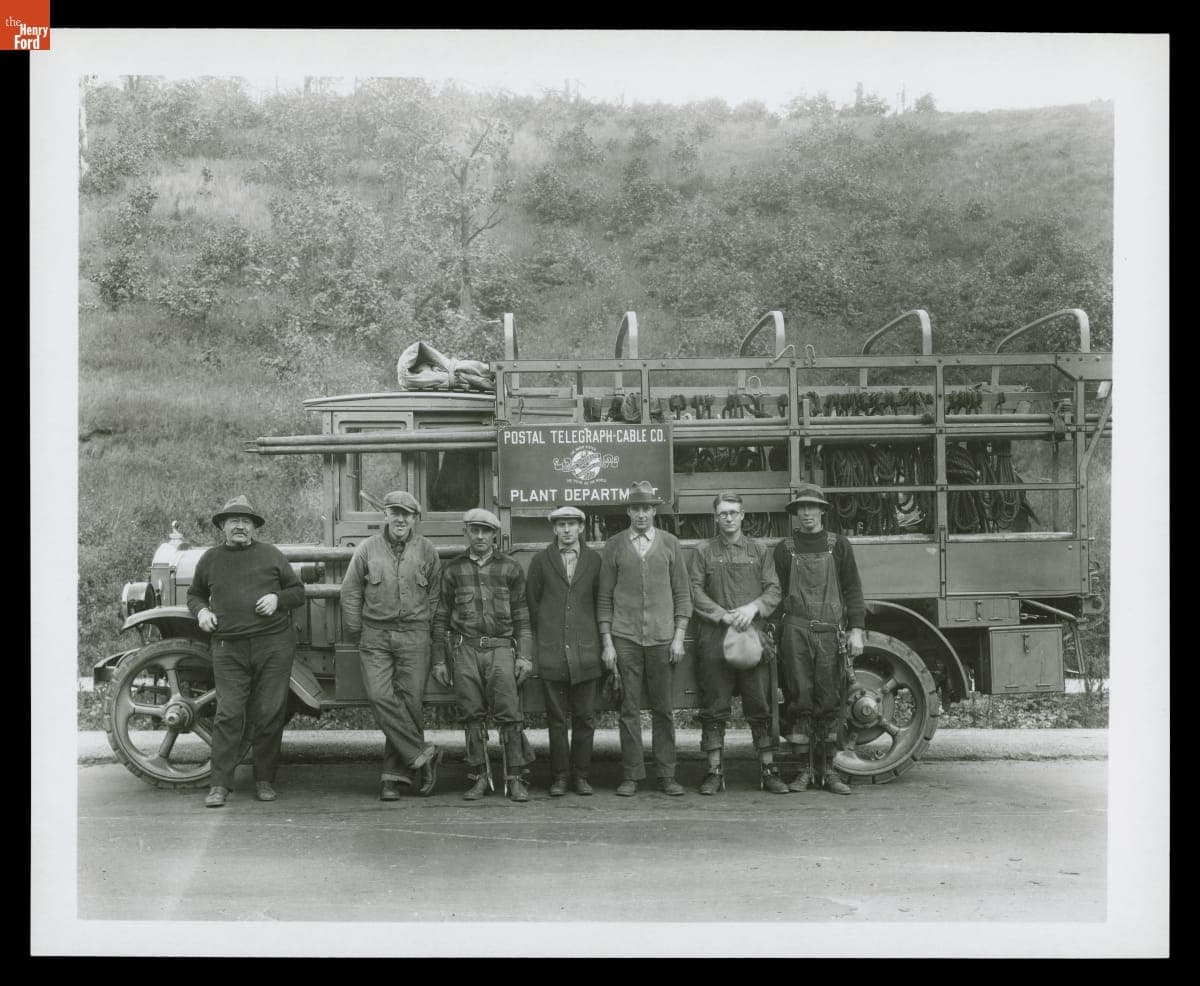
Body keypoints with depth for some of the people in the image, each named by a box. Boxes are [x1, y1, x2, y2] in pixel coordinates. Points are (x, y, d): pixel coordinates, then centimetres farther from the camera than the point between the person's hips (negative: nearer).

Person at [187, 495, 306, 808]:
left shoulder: (271, 555, 7)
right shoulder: (210, 559, 10)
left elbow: (298, 590, 13)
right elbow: (194, 593, 25)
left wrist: (278, 599, -7)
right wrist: (201, 611, 4)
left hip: (274, 644, 0)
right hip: (228, 648, 1)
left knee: (269, 715, 2)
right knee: (228, 715, -4)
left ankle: (264, 781, 14)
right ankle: (220, 784, 4)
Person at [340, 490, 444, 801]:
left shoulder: (427, 552, 6)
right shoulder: (367, 549, 5)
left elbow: (434, 597, 12)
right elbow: (350, 593, 10)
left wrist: (425, 630, 5)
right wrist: (355, 634, 7)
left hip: (414, 636, 0)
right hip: (375, 635, 0)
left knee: (410, 702, -3)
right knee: (380, 697, -15)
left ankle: (394, 774, 8)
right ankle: (423, 755, -5)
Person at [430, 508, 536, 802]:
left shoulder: (510, 569, 8)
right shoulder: (453, 569, 10)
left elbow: (522, 616, 7)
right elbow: (441, 617, 12)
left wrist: (525, 656, -1)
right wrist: (439, 660, 7)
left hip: (501, 648, -1)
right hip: (465, 649, 1)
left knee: (509, 714, -7)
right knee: (473, 716, 2)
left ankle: (515, 778, 1)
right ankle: (479, 778, 12)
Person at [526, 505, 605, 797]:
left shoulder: (594, 560, 8)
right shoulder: (541, 560, 6)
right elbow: (531, 603, 10)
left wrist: (603, 643, 8)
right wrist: (540, 635, 9)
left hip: (586, 650, 1)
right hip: (551, 650, 0)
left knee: (585, 717, 4)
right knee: (556, 718, 4)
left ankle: (580, 775, 15)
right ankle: (560, 776, 13)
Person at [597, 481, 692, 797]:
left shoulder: (670, 543, 8)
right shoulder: (613, 546, 7)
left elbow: (682, 593, 9)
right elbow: (604, 597, 7)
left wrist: (679, 636, 1)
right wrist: (606, 641, 1)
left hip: (662, 637, 0)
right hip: (625, 638, 0)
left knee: (663, 709, 3)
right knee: (629, 708, 1)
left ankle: (666, 775, 12)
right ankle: (631, 775, 9)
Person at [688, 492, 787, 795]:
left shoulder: (760, 551, 13)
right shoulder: (703, 551, 8)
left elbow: (773, 590, 7)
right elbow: (695, 592, 0)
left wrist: (753, 607, -11)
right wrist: (723, 615, -11)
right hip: (714, 637, -1)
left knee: (760, 707, 3)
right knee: (715, 708, 1)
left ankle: (769, 770, 11)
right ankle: (714, 772, 8)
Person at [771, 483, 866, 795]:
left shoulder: (838, 545, 10)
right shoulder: (784, 549, 10)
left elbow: (852, 590, 8)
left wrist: (856, 629, -1)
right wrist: (773, 629, 1)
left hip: (830, 631, 0)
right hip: (795, 631, 0)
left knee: (830, 701, 2)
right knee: (800, 699, 0)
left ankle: (826, 768, 11)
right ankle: (804, 767, 8)